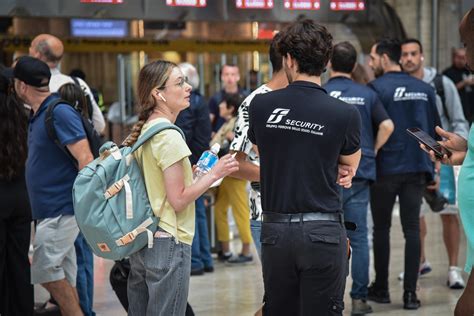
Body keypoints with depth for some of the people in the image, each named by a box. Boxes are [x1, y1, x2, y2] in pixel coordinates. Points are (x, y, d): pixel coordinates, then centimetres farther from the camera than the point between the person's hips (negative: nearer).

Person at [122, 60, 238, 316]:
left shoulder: (142, 132, 10)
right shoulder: (169, 136, -16)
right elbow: (178, 200, -16)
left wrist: (187, 174, 16)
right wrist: (214, 173, -13)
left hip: (141, 243, 9)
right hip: (168, 243, -9)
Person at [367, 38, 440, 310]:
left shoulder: (375, 88, -8)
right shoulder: (425, 89, 7)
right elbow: (435, 130, 11)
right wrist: (431, 169, 17)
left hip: (385, 169, -3)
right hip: (417, 169, 3)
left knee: (382, 229, 10)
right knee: (412, 229, 5)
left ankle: (381, 288, 18)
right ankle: (410, 293, 2)